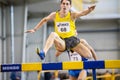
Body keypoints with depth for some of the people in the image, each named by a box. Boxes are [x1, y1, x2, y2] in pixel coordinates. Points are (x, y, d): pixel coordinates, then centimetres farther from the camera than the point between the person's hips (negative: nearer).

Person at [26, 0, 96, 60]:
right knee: (53, 34, -33)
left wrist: (89, 10, -49)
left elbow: (82, 13, -27)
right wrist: (35, 29, 16)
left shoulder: (72, 15, -7)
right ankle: (43, 53, -49)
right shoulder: (55, 15, 1)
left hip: (72, 39, 1)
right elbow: (44, 20, 17)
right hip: (62, 41, -1)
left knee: (89, 55, -10)